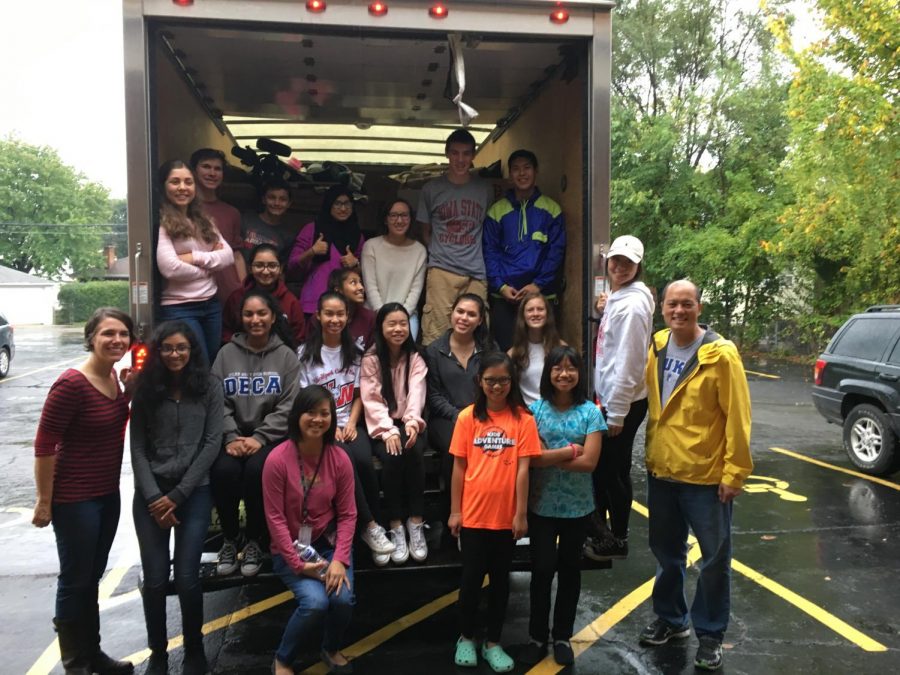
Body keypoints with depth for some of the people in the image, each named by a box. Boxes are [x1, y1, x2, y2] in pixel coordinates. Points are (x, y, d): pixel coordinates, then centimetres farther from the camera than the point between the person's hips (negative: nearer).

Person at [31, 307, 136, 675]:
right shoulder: (71, 383, -22)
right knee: (75, 581, 7)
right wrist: (44, 501, -15)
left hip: (108, 494, 8)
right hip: (74, 499, -8)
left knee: (93, 577, 20)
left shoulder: (113, 377, 2)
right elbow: (44, 444, -18)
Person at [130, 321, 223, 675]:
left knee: (187, 578, -4)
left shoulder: (209, 387, 0)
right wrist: (153, 496, -9)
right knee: (154, 579, 1)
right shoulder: (145, 389, 5)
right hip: (150, 492, 2)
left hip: (194, 491, -1)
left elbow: (212, 443, -4)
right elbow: (137, 447, 3)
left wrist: (177, 495, -8)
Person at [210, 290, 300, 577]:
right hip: (233, 435, 2)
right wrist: (231, 437, -12)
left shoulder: (286, 356, 4)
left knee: (256, 469, -30)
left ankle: (253, 542, -8)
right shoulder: (227, 353, 9)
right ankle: (229, 540, -3)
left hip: (271, 436, -1)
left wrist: (260, 438, -16)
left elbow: (288, 406, -4)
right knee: (223, 471, -27)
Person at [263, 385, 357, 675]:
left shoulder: (340, 459, -8)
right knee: (315, 601, -24)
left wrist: (339, 559, -15)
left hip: (330, 543, 3)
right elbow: (275, 518, -14)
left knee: (343, 598, -20)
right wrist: (298, 563, -16)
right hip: (290, 548, -3)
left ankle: (331, 650, 16)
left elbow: (347, 515, -4)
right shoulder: (277, 459, -18)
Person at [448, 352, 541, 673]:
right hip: (473, 514, 0)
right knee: (471, 578, 11)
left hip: (506, 516, 0)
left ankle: (493, 643, 29)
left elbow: (523, 469, -6)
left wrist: (521, 514, -7)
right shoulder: (467, 417, -4)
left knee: (500, 579, 13)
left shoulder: (523, 419, -5)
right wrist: (454, 511, 0)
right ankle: (466, 638, 31)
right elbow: (459, 467, 0)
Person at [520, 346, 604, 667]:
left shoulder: (590, 412, -6)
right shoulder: (536, 409, -5)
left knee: (569, 568, 14)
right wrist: (570, 451, -15)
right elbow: (530, 457, -14)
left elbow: (589, 461, -14)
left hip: (577, 506, 1)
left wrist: (549, 457, -14)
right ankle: (537, 636, 23)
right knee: (542, 568, 6)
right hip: (541, 505, 0)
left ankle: (563, 636, 30)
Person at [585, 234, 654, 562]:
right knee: (601, 464, 21)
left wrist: (617, 412, -21)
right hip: (608, 396, 10)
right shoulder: (617, 298, 11)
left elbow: (628, 362, -22)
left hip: (624, 402, -10)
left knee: (615, 469, 4)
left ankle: (618, 541, 21)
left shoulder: (632, 303, -19)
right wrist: (603, 313, 6)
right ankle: (600, 530, 38)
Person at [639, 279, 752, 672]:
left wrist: (735, 472, -15)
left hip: (707, 476, -5)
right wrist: (651, 454, 11)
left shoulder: (720, 354, -14)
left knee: (714, 559, 9)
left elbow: (737, 418, -14)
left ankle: (709, 634, 26)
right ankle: (671, 619, 37)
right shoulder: (656, 349, 3)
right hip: (661, 471, 5)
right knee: (666, 552, 18)